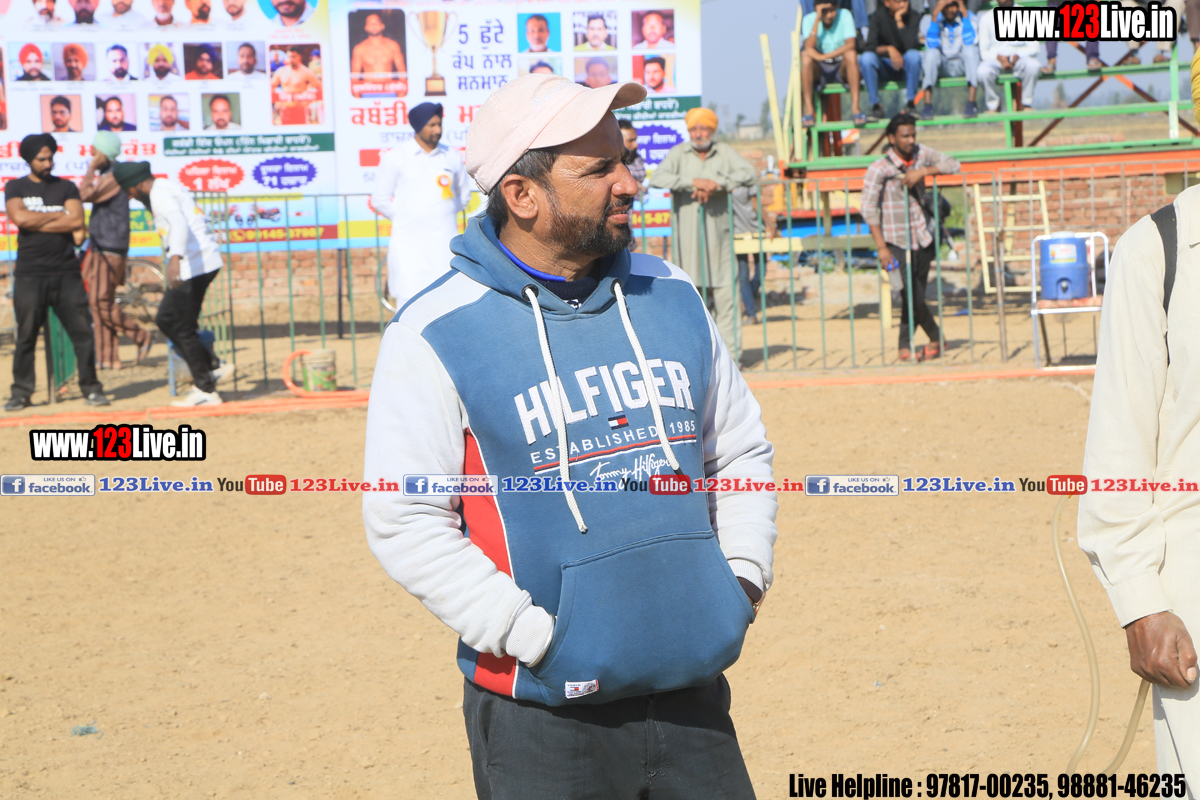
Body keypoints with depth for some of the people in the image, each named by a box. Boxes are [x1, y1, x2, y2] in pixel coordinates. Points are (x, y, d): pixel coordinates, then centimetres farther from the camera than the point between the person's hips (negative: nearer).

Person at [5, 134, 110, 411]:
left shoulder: (65, 187, 12)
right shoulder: (15, 187, 9)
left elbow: (77, 222, -4)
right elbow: (19, 217, -10)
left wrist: (36, 222, -8)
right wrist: (57, 215, -3)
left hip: (66, 272, 1)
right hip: (30, 274, -1)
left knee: (82, 332, -3)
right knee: (26, 335, 1)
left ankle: (91, 388, 4)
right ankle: (21, 393, 8)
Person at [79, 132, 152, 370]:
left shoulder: (114, 176, -14)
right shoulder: (107, 175, 18)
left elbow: (86, 195, -24)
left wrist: (91, 168, -15)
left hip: (109, 249, -10)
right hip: (100, 247, 10)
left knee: (101, 301, -12)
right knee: (99, 302, 6)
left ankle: (141, 336, 1)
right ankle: (108, 358, 7)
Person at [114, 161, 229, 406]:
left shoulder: (160, 194, -14)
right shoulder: (169, 188, 17)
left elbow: (178, 222, -33)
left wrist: (175, 257, -47)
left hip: (194, 264, -10)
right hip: (204, 261, 10)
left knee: (183, 330, -3)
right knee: (165, 319, 17)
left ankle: (206, 391, 3)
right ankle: (213, 367, 16)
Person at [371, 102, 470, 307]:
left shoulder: (452, 157, 11)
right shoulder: (395, 158, 3)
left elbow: (464, 193, 24)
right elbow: (380, 200, 7)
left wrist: (443, 214, 12)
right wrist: (405, 218, 2)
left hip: (445, 241, 3)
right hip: (409, 242, -3)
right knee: (411, 301, -9)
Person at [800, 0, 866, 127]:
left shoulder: (844, 15, -10)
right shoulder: (809, 20, -8)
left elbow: (851, 44, -22)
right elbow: (809, 47, -23)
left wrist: (826, 56, -30)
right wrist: (818, 19, -29)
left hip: (842, 67, 0)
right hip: (819, 70, 0)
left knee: (851, 54, -33)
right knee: (805, 56, -31)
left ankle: (855, 106, -31)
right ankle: (809, 109, -27)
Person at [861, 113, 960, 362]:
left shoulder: (921, 153, 2)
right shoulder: (879, 169, -13)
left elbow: (953, 165, 2)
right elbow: (869, 209, -15)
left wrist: (923, 171, -15)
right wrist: (881, 248, -21)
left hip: (922, 240, 5)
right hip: (897, 243, -5)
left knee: (916, 297, 7)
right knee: (913, 297, -10)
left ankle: (905, 348, 17)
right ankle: (936, 337, 11)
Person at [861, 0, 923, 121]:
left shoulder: (913, 16, -9)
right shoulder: (878, 16, -7)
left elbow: (911, 45, -24)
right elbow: (870, 47, -15)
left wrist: (899, 20, -24)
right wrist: (888, 49, -32)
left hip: (906, 66, 0)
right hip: (886, 67, 1)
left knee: (913, 55, -33)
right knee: (866, 57, -29)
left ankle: (910, 104, -21)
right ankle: (875, 106, -19)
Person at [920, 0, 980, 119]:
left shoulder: (968, 17, -4)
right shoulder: (932, 20, -4)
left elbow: (970, 42, -21)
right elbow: (932, 45, -21)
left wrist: (964, 14, -20)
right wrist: (935, 15, -23)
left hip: (963, 65, 0)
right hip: (942, 67, 0)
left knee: (970, 49, -30)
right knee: (932, 52, -29)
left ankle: (971, 102, -36)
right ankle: (927, 104, -36)